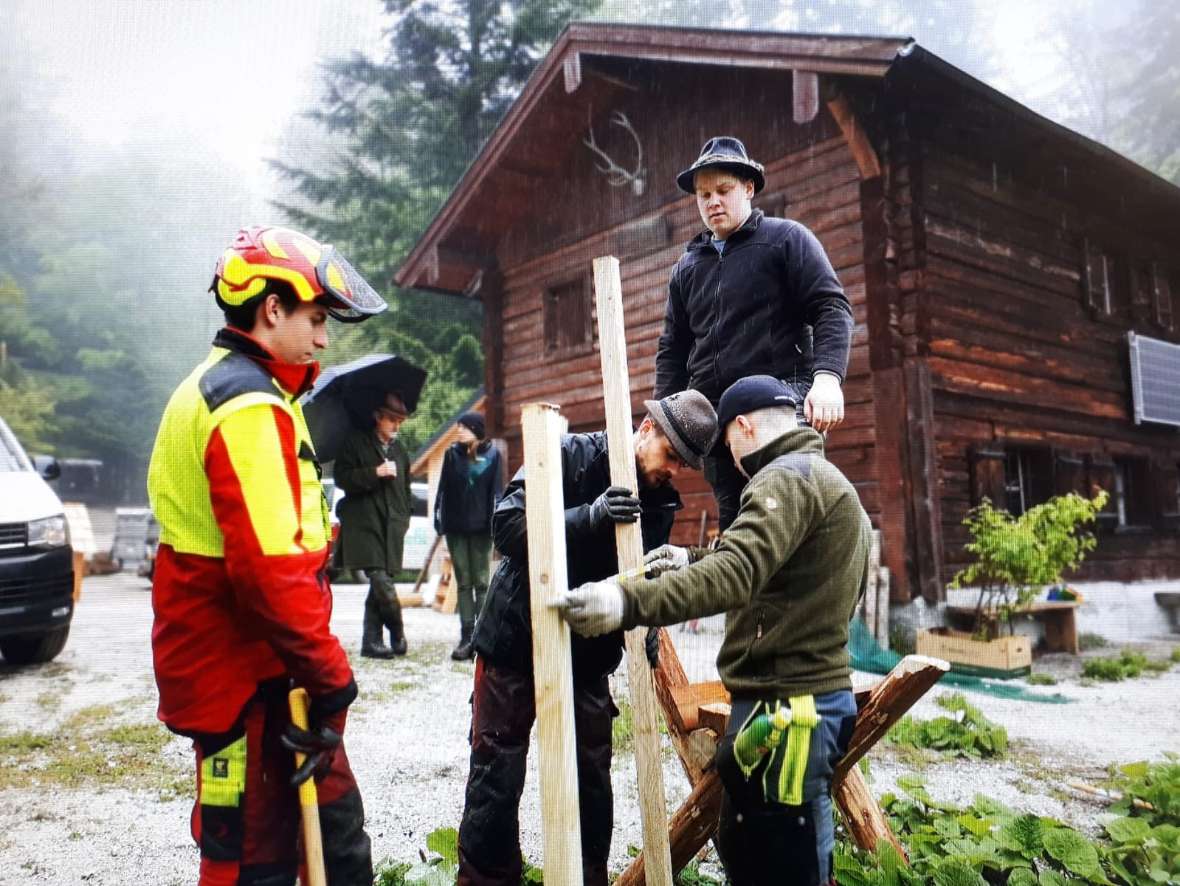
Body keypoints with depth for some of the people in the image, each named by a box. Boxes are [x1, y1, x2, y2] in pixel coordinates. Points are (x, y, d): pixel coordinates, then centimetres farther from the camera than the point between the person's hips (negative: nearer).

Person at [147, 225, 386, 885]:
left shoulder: (219, 387, 14)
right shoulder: (251, 407, -20)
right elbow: (270, 570, -28)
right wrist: (331, 674, -17)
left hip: (242, 658, 10)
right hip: (247, 674, -10)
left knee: (333, 821, 18)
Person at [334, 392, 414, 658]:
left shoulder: (399, 450, 20)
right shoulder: (355, 443, 3)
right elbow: (342, 477, -5)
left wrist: (405, 516, 15)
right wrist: (375, 472, -15)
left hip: (392, 527, 5)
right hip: (365, 524, -5)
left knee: (379, 586, 4)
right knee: (381, 582, -15)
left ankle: (372, 641, 10)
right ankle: (397, 634, 2)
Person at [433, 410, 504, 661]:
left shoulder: (492, 455, -1)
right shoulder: (453, 453, 6)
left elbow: (496, 492, -3)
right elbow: (443, 489, 4)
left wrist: (494, 524, -10)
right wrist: (440, 522, -2)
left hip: (481, 528, -2)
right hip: (456, 527, 2)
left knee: (481, 583, 1)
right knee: (463, 583, 6)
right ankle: (466, 638, 8)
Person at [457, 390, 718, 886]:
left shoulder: (661, 501, 2)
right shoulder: (569, 456, -15)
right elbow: (506, 526, -23)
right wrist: (589, 518, -35)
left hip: (588, 654, 4)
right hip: (516, 642, -4)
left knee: (591, 779, 8)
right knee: (496, 780, 3)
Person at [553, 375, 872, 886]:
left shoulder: (789, 476, -14)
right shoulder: (827, 480, 20)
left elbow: (738, 574, -29)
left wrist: (629, 601, -37)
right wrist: (696, 561, 26)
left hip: (786, 707, -11)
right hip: (807, 695, 11)